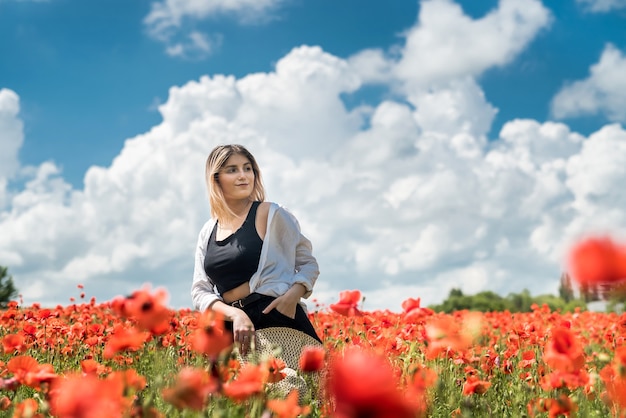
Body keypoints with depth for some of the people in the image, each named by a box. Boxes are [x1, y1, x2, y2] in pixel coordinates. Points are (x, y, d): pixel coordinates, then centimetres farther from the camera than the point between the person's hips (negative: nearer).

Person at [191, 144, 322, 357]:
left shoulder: (271, 214, -1)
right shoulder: (207, 232, 11)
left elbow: (308, 264, 5)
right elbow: (200, 291, 6)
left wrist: (292, 296, -16)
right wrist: (234, 314, -14)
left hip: (277, 319, -3)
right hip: (233, 328, 4)